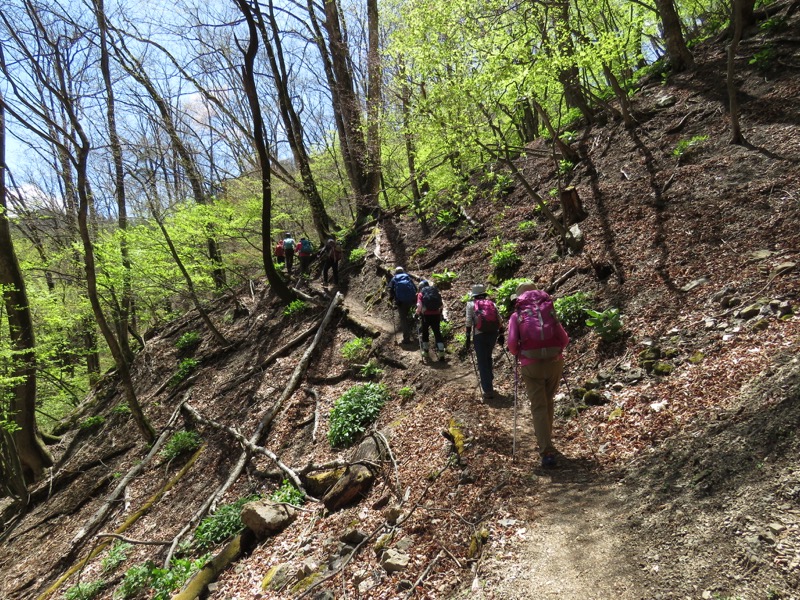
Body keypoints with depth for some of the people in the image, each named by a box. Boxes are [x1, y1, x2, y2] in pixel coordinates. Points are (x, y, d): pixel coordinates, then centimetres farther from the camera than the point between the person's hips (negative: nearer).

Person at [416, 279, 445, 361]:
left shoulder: (421, 294, 3)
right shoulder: (436, 292, 14)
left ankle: (425, 350, 23)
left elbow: (419, 306, -12)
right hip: (436, 315, 2)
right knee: (437, 333, 5)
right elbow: (442, 305, 8)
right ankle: (441, 353, -3)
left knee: (424, 332, 18)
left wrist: (417, 312, 5)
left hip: (426, 315, -2)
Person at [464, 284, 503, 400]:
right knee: (488, 357, 27)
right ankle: (488, 379, 41)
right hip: (493, 333, 4)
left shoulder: (471, 304, 4)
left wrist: (468, 338, -2)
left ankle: (488, 391, 0)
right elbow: (500, 320, 9)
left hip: (480, 335, -4)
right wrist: (501, 335, 15)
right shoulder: (492, 303, 14)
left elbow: (469, 323, -4)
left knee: (482, 362, 2)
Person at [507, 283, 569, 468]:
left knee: (538, 407, 2)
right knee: (548, 403, 22)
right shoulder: (550, 311, 11)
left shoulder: (517, 315, 4)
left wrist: (518, 354, 14)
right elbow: (564, 339, 5)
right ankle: (545, 438, 37)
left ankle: (547, 452, -7)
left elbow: (512, 343, -7)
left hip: (531, 365, -3)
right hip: (555, 362, 3)